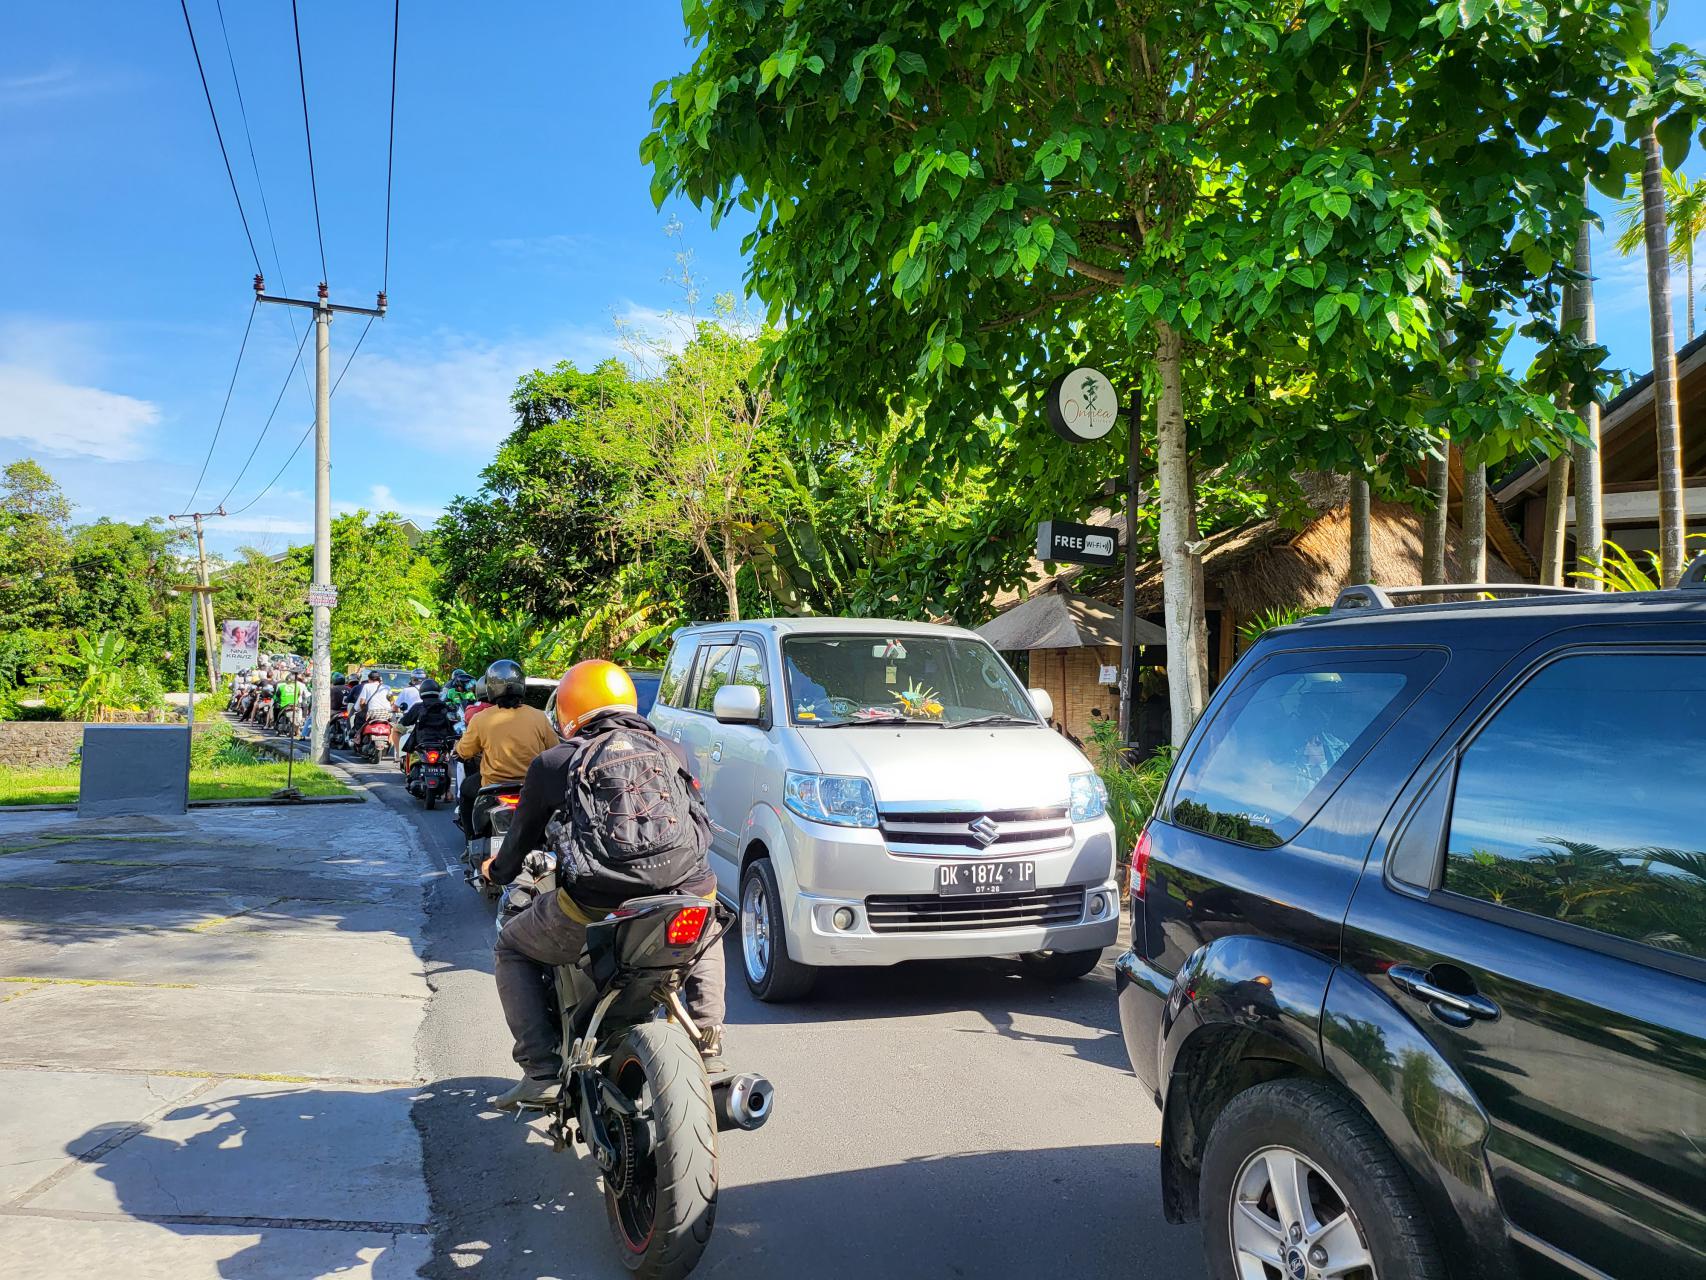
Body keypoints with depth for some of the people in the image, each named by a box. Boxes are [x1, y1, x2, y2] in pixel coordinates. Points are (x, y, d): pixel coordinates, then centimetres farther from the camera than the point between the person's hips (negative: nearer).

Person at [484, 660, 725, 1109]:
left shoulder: (553, 763, 11)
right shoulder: (670, 752, 18)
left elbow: (523, 836, 22)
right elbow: (703, 825, 25)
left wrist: (497, 870, 45)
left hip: (594, 914, -3)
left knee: (511, 948, 25)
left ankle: (542, 1071, 15)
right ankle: (710, 1053, 26)